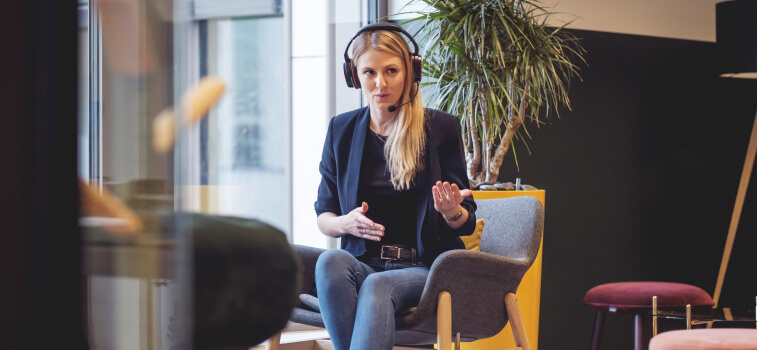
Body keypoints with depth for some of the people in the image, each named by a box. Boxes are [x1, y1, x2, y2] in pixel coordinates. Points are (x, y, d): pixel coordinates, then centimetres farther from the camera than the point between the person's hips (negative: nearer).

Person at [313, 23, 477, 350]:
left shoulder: (441, 128, 5)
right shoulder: (342, 130, 12)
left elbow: (467, 222, 7)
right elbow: (323, 217, 16)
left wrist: (452, 213, -18)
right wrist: (345, 223, -8)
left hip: (424, 268, -2)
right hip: (362, 263, 2)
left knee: (377, 285, -37)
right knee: (331, 261, -34)